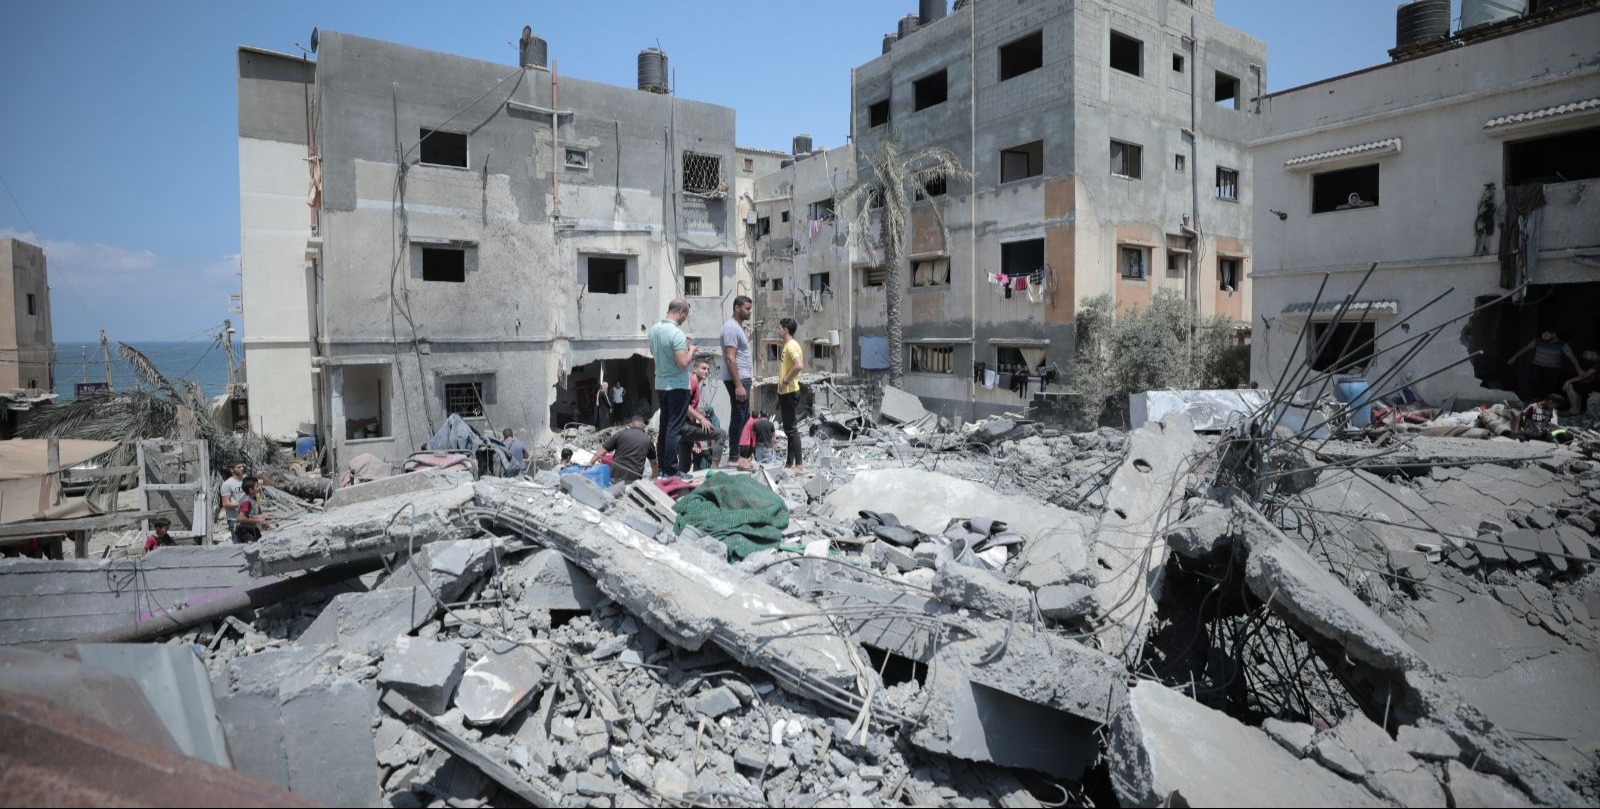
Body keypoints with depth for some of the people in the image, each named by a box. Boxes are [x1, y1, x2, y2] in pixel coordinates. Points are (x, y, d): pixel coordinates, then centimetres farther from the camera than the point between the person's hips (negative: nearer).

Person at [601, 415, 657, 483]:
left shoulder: (621, 433, 7)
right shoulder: (647, 440, 14)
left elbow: (603, 449, 5)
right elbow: (654, 461, 28)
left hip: (615, 475, -1)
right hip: (633, 478, 1)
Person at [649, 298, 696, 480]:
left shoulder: (654, 329, 5)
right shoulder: (677, 333, -21)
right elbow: (683, 363, -25)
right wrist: (691, 350, -6)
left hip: (660, 385, 8)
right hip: (677, 387, -8)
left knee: (664, 427, 15)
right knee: (675, 429, -4)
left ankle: (662, 467, 20)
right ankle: (671, 471, -2)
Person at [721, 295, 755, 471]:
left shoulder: (739, 326, 15)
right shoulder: (731, 327, -16)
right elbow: (730, 359, -23)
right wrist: (738, 385, -25)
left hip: (743, 378, 10)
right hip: (737, 380, -10)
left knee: (743, 416, 14)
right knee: (738, 417, -5)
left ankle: (736, 454, 21)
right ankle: (734, 457, 2)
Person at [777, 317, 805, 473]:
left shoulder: (791, 345, -15)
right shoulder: (788, 345, 16)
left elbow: (799, 366, -32)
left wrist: (785, 381, -21)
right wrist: (779, 396, 21)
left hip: (790, 393, -10)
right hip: (785, 393, 10)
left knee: (791, 429, -8)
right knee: (788, 429, 12)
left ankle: (799, 466, -7)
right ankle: (789, 464, 18)